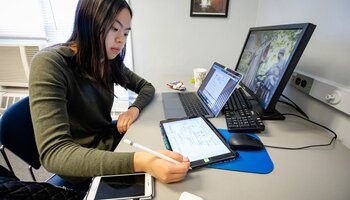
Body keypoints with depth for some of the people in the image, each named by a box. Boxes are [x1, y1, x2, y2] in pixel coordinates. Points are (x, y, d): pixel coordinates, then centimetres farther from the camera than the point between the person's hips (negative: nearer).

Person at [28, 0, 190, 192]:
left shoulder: (110, 63, -5)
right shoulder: (50, 63, -25)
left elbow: (147, 87, 7)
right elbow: (53, 153, -33)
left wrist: (135, 109, -16)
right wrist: (137, 161, -46)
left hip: (111, 140, 6)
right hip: (83, 169, -5)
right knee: (153, 183, -10)